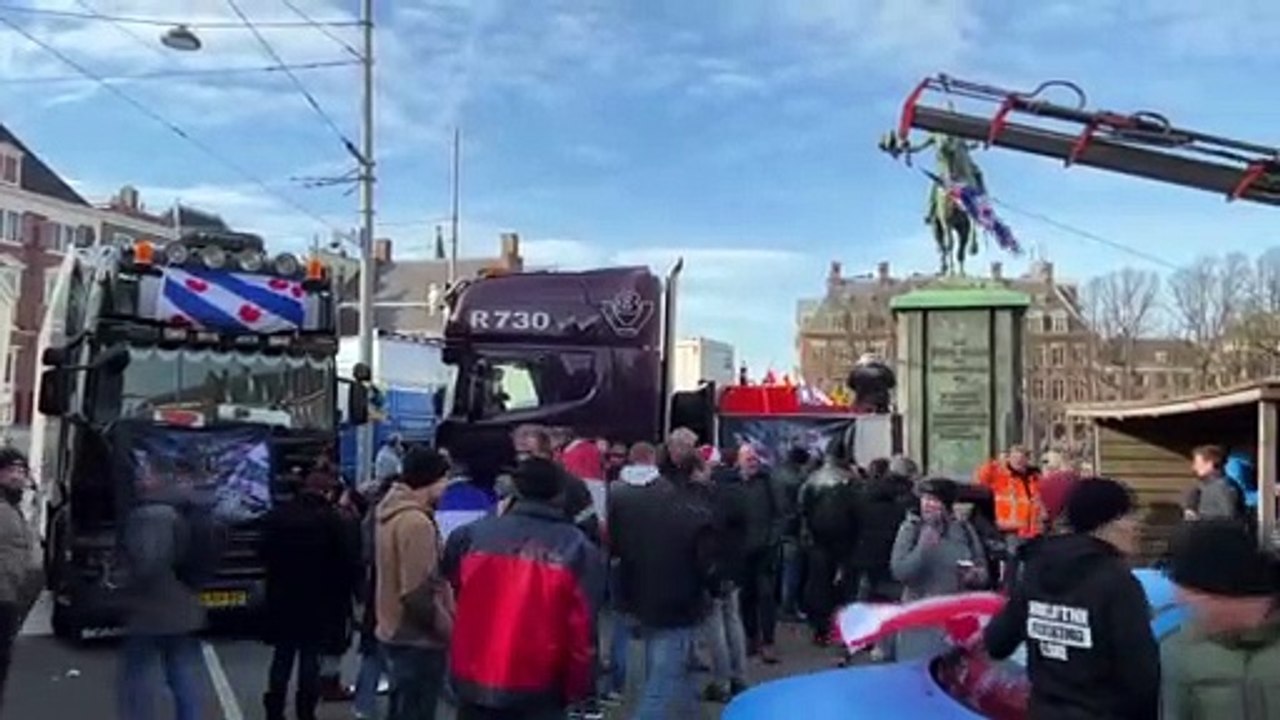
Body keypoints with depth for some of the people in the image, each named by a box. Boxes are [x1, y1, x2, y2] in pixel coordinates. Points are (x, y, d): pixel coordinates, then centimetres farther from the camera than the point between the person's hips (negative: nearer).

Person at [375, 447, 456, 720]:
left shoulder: (391, 513, 8)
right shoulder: (417, 522, -23)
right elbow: (418, 594, -26)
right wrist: (448, 629, -14)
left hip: (396, 631, 10)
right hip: (418, 639, -10)